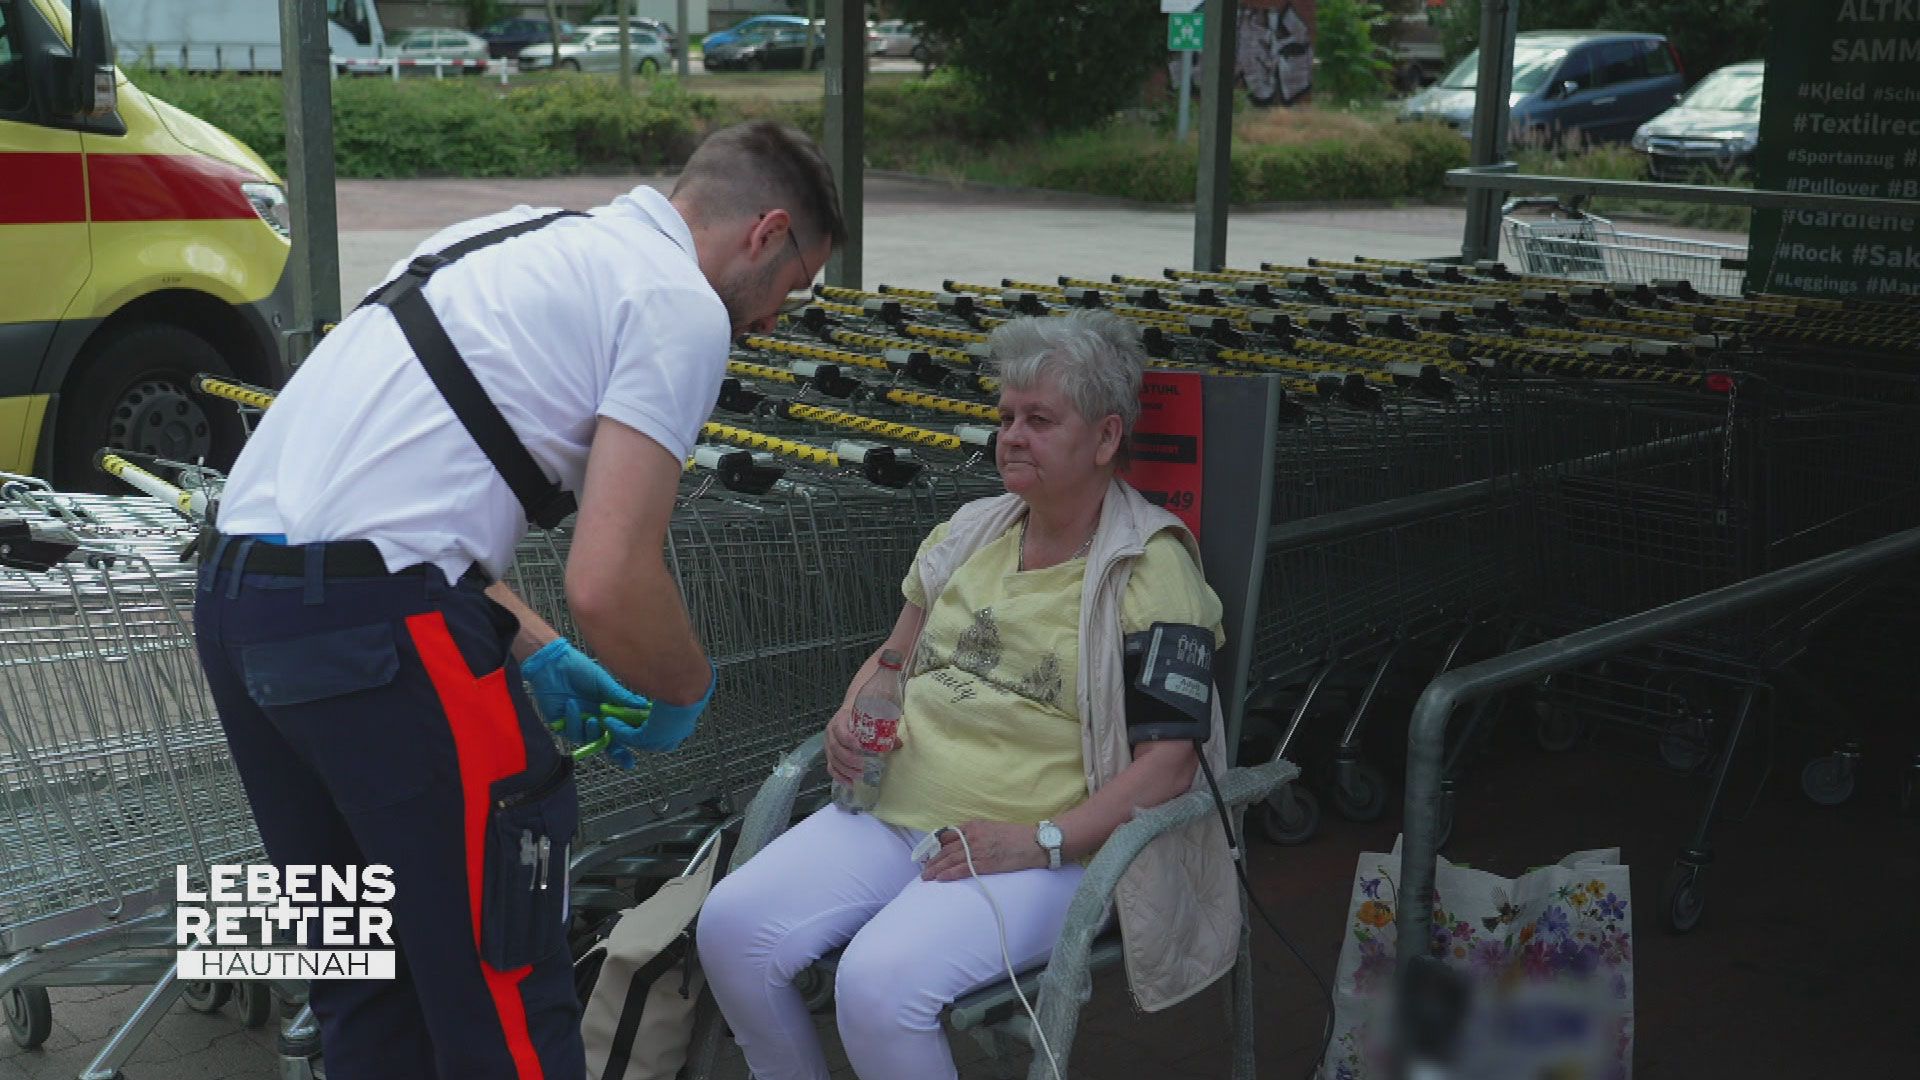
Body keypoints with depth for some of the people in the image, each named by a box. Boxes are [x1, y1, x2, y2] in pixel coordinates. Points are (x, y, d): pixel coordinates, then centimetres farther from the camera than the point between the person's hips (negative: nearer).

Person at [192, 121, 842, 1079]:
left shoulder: (520, 238, 22)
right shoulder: (683, 305, -3)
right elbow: (608, 583, -14)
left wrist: (532, 653, 22)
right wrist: (688, 692, 7)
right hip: (375, 618, -9)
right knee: (501, 995, 4)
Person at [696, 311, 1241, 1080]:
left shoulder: (1151, 568, -5)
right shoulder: (970, 532, 14)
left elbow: (1172, 758, -11)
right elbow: (893, 657, 26)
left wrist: (1041, 841, -20)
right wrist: (852, 716, 3)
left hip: (1035, 853, -6)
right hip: (892, 812, 6)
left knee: (879, 982, -30)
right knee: (731, 927, -15)